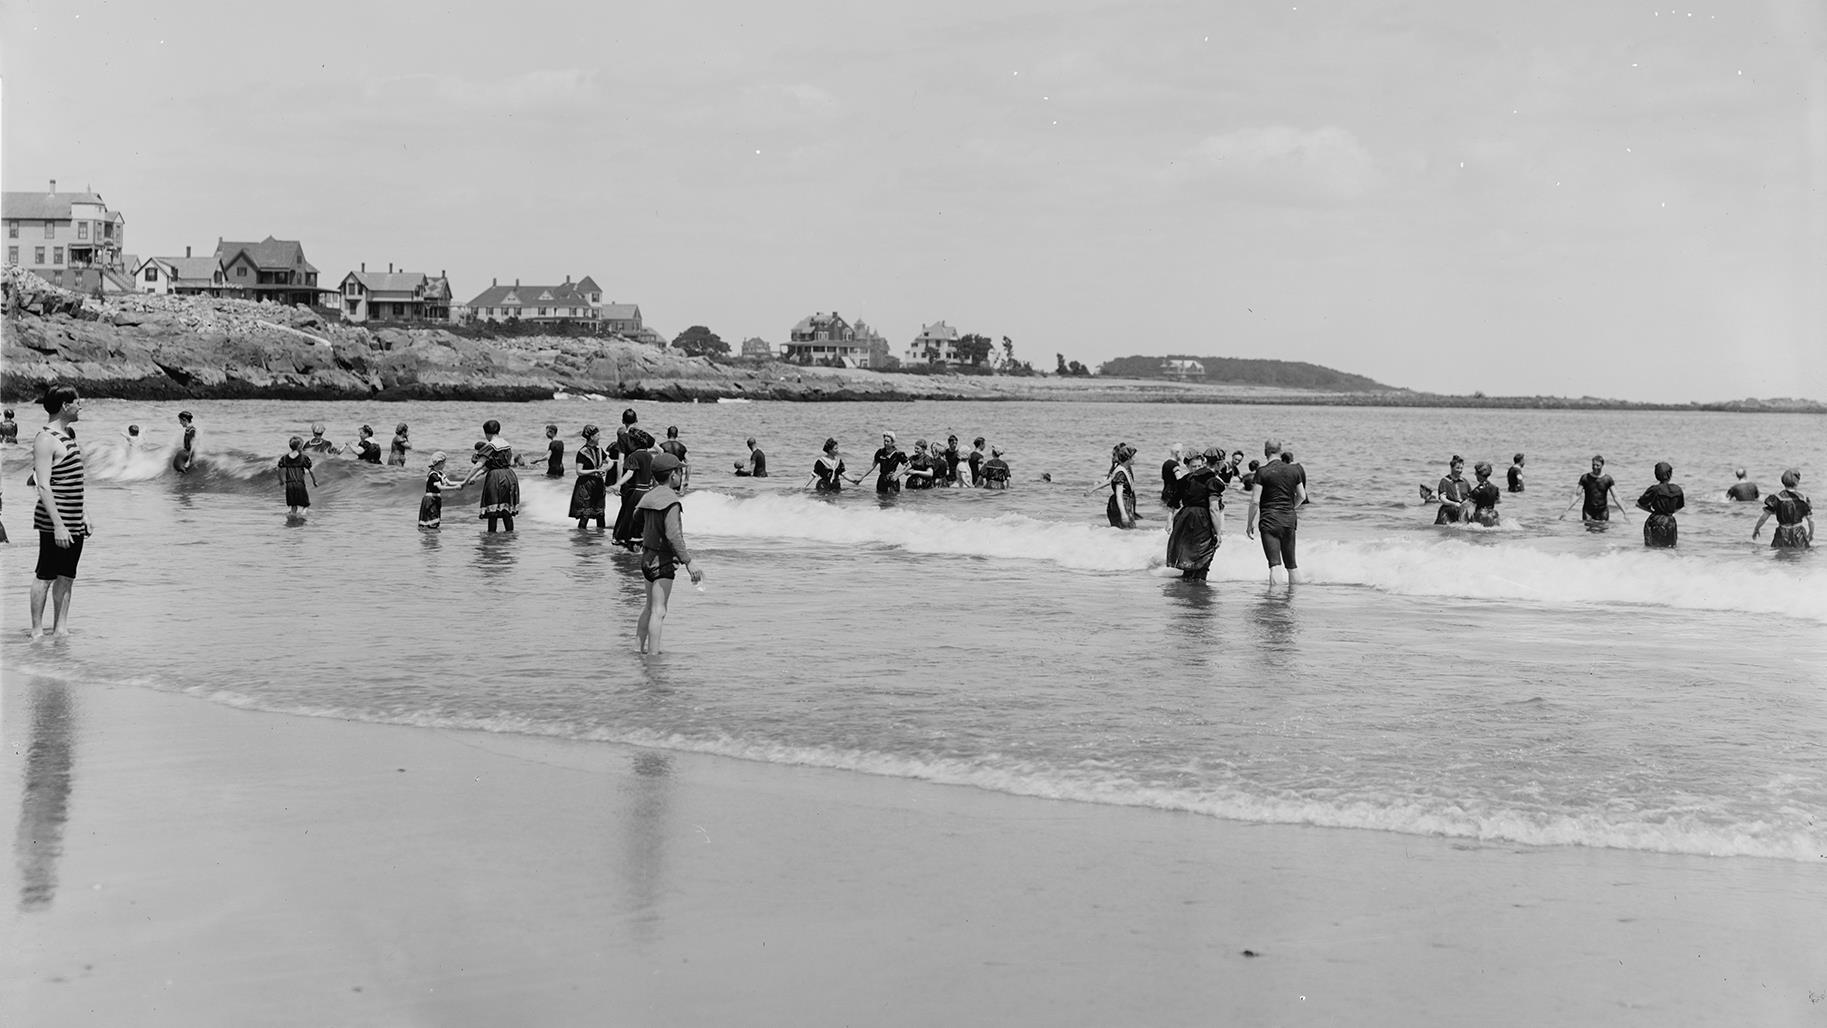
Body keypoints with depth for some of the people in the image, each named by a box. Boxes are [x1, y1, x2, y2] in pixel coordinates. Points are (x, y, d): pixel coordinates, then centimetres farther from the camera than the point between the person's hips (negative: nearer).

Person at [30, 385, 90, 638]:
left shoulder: (67, 435, 14)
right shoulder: (46, 440, -14)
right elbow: (44, 486, -19)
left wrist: (84, 516, 20)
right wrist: (58, 525, -23)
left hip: (74, 522, 9)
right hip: (54, 522, -9)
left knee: (67, 576, 11)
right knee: (45, 576, -2)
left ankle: (61, 628, 17)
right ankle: (37, 631, 4)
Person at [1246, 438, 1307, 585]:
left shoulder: (1262, 471, -8)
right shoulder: (1293, 470, 5)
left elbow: (1255, 501, -11)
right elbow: (1302, 496, 12)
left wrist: (1250, 523, 0)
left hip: (1270, 519, -4)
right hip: (1289, 519, 4)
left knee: (1275, 563, -12)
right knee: (1291, 563, 16)